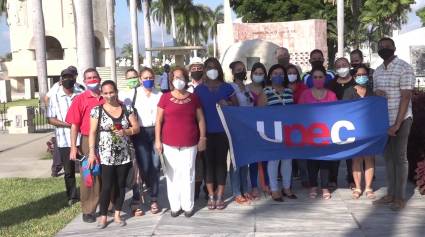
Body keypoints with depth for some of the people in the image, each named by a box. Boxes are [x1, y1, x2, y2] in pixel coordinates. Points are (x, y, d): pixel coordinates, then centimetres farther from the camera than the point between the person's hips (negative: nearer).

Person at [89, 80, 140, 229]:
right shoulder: (97, 110, -2)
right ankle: (103, 216, 12)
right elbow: (93, 132, -2)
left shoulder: (127, 109, 4)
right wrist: (92, 152, -9)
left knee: (121, 185, 9)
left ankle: (117, 214, 22)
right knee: (107, 186, -2)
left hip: (124, 155, 3)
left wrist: (126, 131, -16)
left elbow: (136, 128, 4)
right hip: (106, 156, -2)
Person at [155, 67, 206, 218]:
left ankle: (188, 206, 16)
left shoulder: (193, 98, 5)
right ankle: (175, 206, 17)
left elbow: (200, 119, 8)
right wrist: (157, 140, -2)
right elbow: (159, 120, 2)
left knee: (188, 175, 5)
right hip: (169, 144, -1)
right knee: (172, 175, 6)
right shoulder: (165, 98, 0)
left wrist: (202, 138, 4)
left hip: (189, 144, 1)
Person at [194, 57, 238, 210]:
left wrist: (228, 104, -12)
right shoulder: (199, 89, 5)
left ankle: (220, 196, 10)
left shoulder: (227, 87, 4)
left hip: (223, 131, 0)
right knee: (209, 161, 3)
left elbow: (237, 106, 10)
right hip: (206, 131, 0)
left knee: (221, 161, 2)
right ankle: (211, 196, 11)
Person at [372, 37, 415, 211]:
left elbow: (405, 98, -14)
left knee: (400, 157, -1)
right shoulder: (377, 72, 11)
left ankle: (400, 198, 7)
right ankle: (390, 194, 18)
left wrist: (397, 124, -19)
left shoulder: (404, 68, -10)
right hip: (383, 120, 6)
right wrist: (377, 93, -8)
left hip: (400, 120, -6)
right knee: (388, 157, 9)